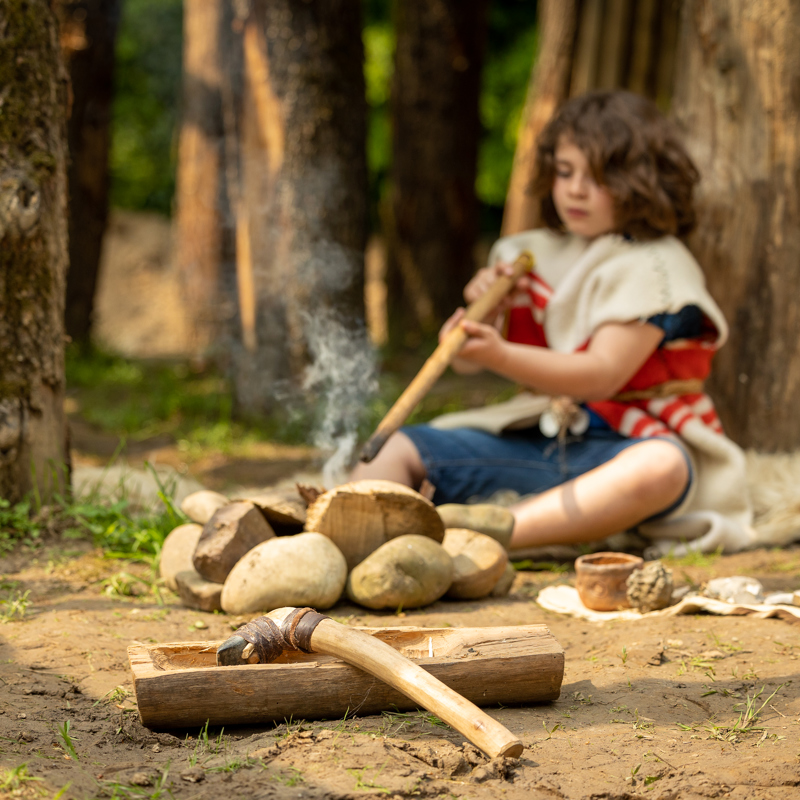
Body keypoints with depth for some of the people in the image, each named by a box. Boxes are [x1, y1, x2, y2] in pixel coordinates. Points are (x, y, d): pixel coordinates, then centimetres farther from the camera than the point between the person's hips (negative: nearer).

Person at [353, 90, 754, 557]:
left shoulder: (656, 267, -7)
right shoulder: (535, 255, 12)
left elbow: (603, 374, -20)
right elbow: (466, 363, 13)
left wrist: (501, 356, -33)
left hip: (622, 448, -6)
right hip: (535, 440, 6)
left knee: (662, 466, -42)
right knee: (393, 449, -7)